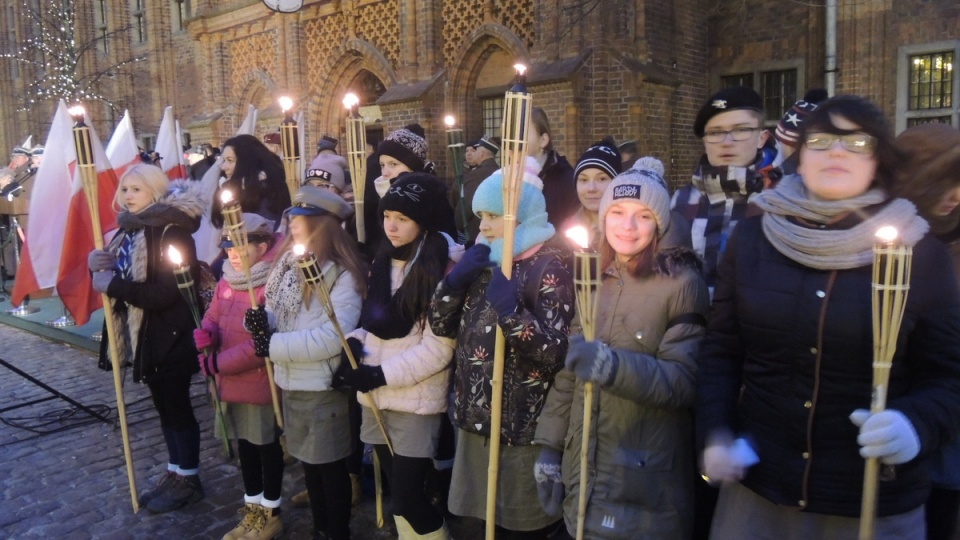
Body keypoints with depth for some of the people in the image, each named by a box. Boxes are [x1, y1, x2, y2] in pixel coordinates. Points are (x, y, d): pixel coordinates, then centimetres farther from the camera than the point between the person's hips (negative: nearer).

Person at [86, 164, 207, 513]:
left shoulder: (172, 233, -18)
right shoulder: (127, 230, 10)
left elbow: (164, 293, -25)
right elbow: (120, 279, 13)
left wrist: (113, 284, -21)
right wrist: (99, 266, -8)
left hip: (171, 337, -9)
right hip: (143, 336, 9)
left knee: (178, 407, 3)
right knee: (165, 407, 17)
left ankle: (189, 479, 17)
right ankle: (174, 473, 31)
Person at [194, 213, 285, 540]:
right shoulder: (225, 283, 7)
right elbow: (211, 320, 12)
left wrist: (222, 362, -17)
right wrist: (204, 340, -12)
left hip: (261, 385, -8)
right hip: (230, 383, 8)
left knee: (267, 448, 9)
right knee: (244, 446, 19)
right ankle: (252, 510, 36)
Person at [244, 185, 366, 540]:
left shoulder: (342, 275, -18)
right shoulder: (288, 264, 6)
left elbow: (331, 338, -27)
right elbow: (276, 315, 8)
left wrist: (273, 345, -22)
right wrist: (260, 321, -16)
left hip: (323, 387, -8)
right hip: (291, 382, 8)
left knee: (331, 465, 9)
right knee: (309, 461, 22)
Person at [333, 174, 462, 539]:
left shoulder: (444, 267, -13)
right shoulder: (384, 259, 9)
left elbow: (438, 348, -16)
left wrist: (379, 375, -18)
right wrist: (354, 344, -6)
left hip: (416, 401, -7)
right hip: (376, 398, 7)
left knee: (408, 499, -2)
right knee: (397, 494, 17)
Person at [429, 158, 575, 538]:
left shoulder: (550, 265, -13)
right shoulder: (483, 260, 9)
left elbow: (554, 352, -21)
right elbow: (442, 326, 5)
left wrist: (511, 312, -34)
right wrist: (456, 279, -10)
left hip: (523, 426, -7)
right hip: (477, 418, 7)